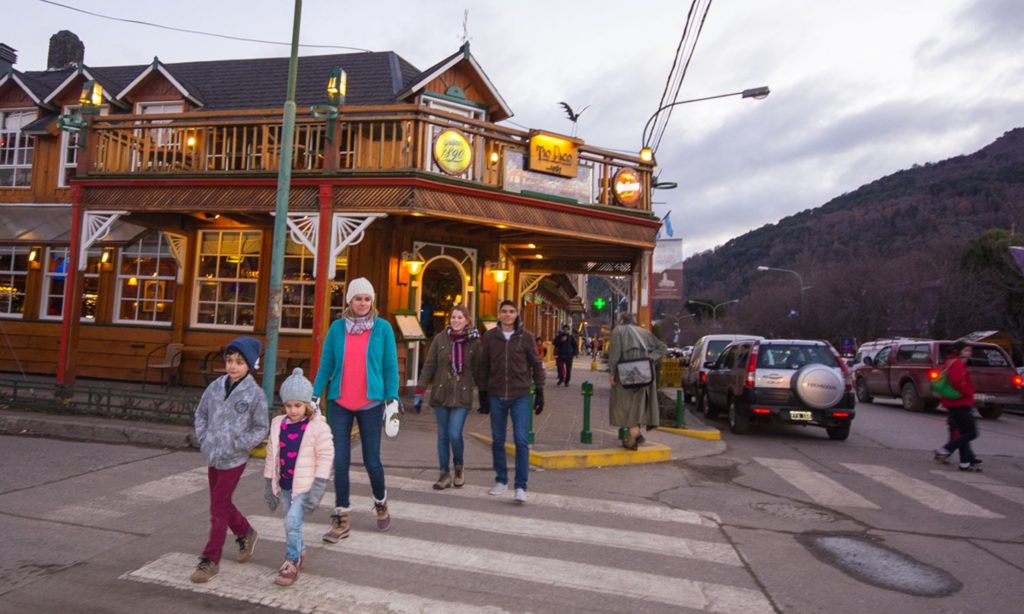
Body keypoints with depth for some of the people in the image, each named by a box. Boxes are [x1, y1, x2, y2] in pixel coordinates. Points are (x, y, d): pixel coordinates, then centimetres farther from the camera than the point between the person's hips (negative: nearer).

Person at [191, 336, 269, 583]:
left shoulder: (255, 394, -13)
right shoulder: (216, 386, 0)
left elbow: (261, 429, -9)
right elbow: (201, 413, 13)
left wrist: (236, 446, -16)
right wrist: (203, 439, 1)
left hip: (234, 460, -6)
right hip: (213, 457, 6)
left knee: (218, 508, 0)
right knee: (222, 504, 19)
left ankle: (210, 560, 14)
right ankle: (246, 533, 43)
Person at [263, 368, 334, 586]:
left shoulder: (318, 426, -14)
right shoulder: (278, 425, 1)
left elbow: (326, 457, -13)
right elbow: (272, 456, 9)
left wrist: (317, 490, -16)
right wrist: (269, 486, 10)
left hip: (305, 486, -5)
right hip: (285, 485, 5)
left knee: (292, 522, -13)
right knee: (291, 523, 17)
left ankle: (291, 563, 4)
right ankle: (298, 553, 39)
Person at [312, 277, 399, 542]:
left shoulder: (383, 328, -2)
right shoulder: (337, 327, 3)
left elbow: (390, 367, 0)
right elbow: (325, 366, 7)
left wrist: (393, 400, -6)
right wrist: (314, 397, 3)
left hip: (370, 404, -2)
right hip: (339, 404, 2)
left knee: (371, 460, 5)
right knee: (340, 461, 3)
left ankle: (381, 504, 33)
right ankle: (342, 518, 17)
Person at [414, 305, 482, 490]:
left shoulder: (474, 342, -2)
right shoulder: (440, 338, -1)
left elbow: (478, 369, 2)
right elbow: (429, 366, 0)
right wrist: (420, 391, -4)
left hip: (462, 396, -1)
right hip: (440, 394, 2)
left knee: (455, 434, -8)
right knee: (443, 435, 9)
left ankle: (459, 466, 21)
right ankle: (445, 473, 23)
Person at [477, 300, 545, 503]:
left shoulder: (526, 336, -2)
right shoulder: (490, 336, 2)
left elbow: (536, 365, 3)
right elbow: (484, 365, 8)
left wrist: (540, 392, 0)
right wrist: (482, 391, 7)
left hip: (521, 396, -2)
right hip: (496, 396, 2)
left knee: (521, 440, -6)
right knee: (497, 440, 10)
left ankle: (521, 486, 2)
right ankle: (501, 480, 26)